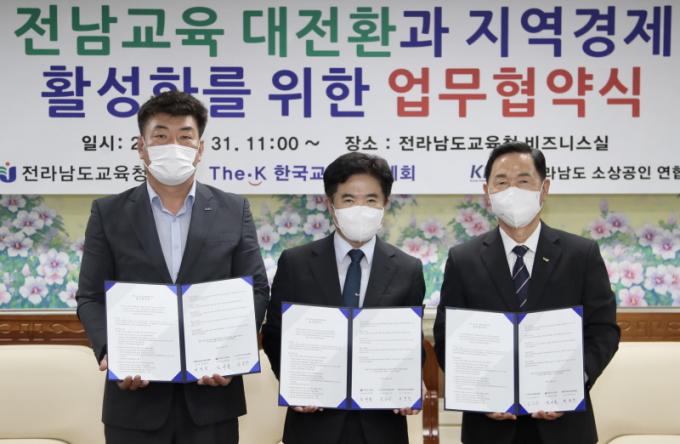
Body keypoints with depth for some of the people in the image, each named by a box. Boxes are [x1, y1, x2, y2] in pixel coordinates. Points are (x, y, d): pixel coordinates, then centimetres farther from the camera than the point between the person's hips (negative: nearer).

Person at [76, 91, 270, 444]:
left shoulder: (233, 211, 6)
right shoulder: (108, 213, 5)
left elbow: (256, 290, 3)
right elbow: (91, 297, 3)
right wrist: (110, 351, -15)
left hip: (212, 393, 1)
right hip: (136, 395, 0)